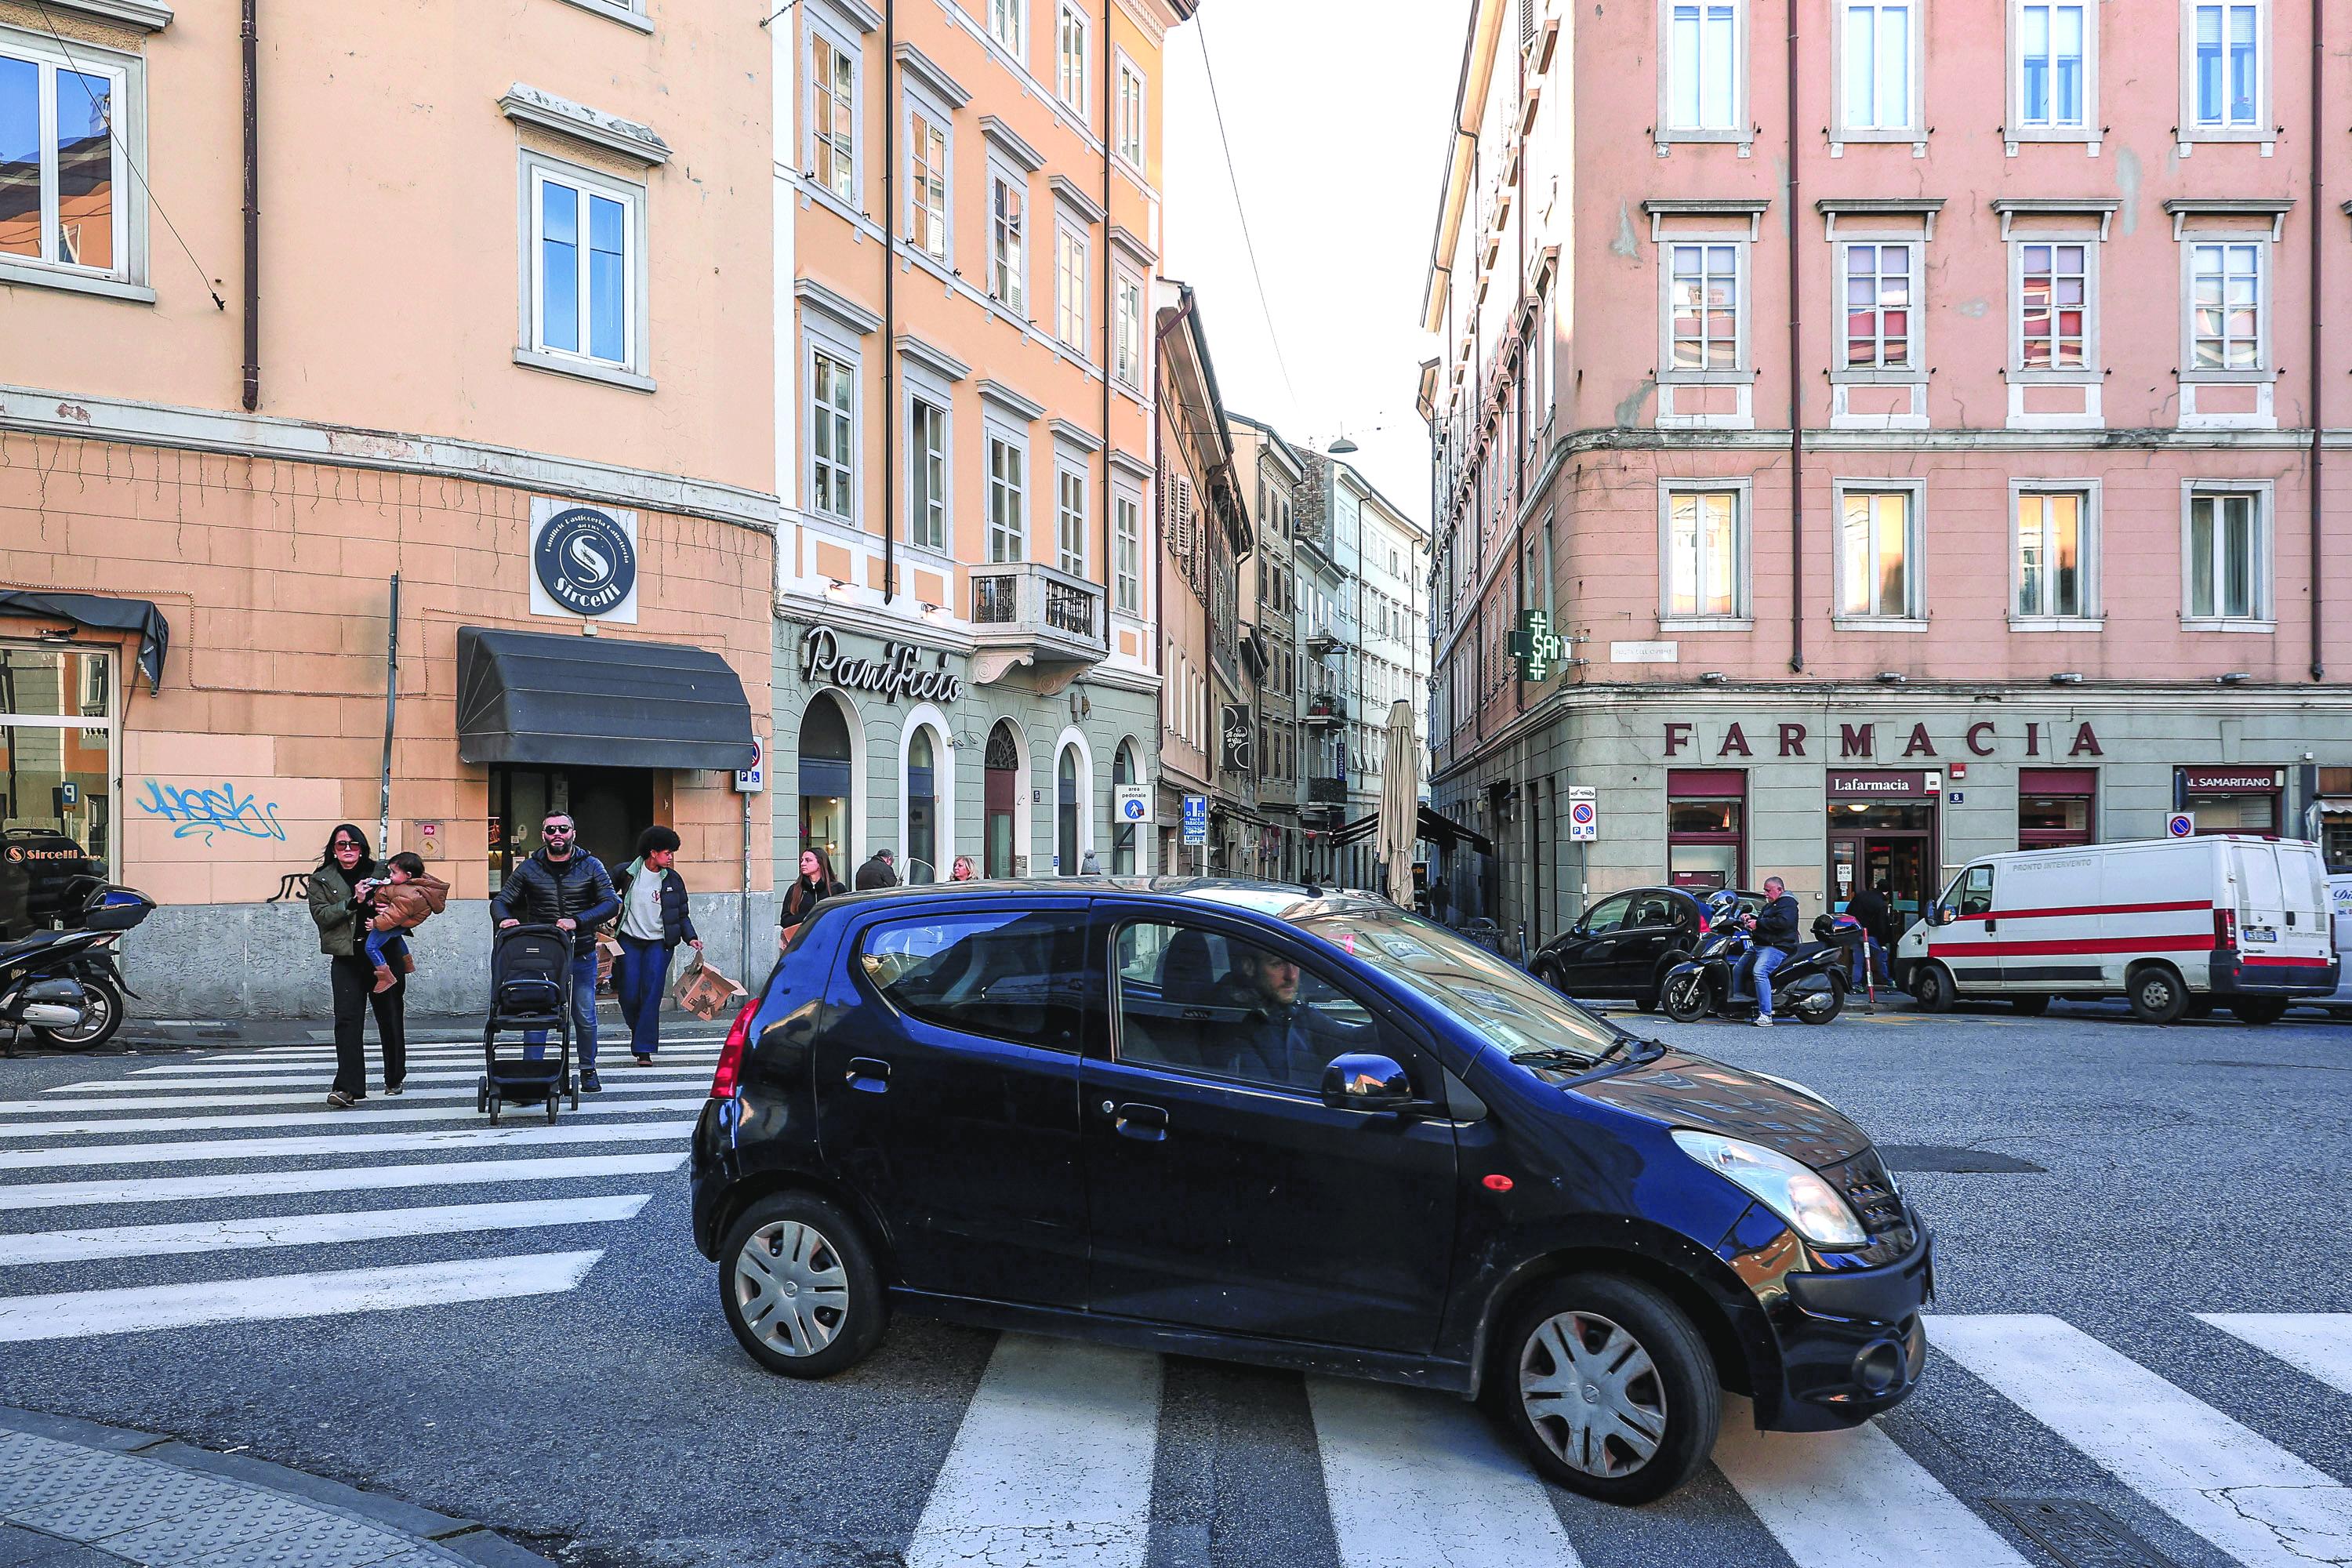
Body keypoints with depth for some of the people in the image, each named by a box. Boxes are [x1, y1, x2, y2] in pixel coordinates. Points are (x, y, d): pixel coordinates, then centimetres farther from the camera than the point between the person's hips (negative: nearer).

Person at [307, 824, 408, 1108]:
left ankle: (394, 1079, 26)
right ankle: (348, 1087, -13)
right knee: (347, 1019, -11)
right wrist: (352, 903, -18)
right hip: (347, 959, -1)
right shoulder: (322, 880, 8)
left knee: (391, 1018, 9)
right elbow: (320, 914, -4)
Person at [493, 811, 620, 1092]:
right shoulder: (529, 869, 5)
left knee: (585, 1016, 6)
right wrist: (505, 919, -16)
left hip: (581, 955, 0)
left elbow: (611, 904, -6)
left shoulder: (591, 866, 2)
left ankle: (588, 1071, 23)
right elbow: (500, 901, 9)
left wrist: (577, 921, -20)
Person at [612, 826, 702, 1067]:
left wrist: (690, 937, -4)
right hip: (629, 940, 0)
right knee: (629, 995, -2)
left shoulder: (673, 879, 4)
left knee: (651, 995, -8)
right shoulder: (626, 872, -1)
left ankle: (644, 1050, -5)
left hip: (659, 942, 0)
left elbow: (682, 913, 8)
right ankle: (637, 1029, 30)